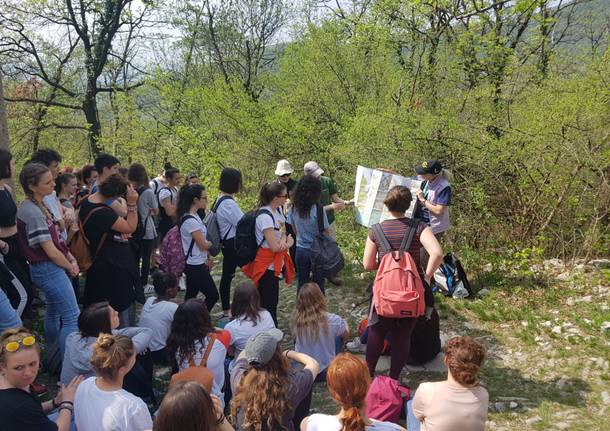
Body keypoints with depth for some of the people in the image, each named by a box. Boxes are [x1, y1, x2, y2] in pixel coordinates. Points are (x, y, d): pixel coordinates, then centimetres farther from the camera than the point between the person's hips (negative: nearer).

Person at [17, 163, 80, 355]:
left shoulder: (39, 205, 7)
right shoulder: (33, 213, -22)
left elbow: (55, 238, 10)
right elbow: (51, 252, -21)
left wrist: (71, 258, -1)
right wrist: (70, 267, -5)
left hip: (49, 269, 10)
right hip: (49, 269, -10)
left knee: (54, 311, 22)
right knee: (72, 318, -8)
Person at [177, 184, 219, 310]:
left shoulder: (193, 217, 7)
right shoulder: (190, 221, -23)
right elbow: (203, 245, -18)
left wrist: (207, 258, 10)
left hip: (194, 264, 10)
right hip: (196, 266, -10)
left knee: (190, 297, 16)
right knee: (213, 295, -2)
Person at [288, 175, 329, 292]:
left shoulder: (293, 209, -5)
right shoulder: (318, 209, -19)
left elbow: (294, 230, 7)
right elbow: (325, 232, -11)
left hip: (300, 250, 4)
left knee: (301, 284, 16)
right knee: (318, 286, 9)